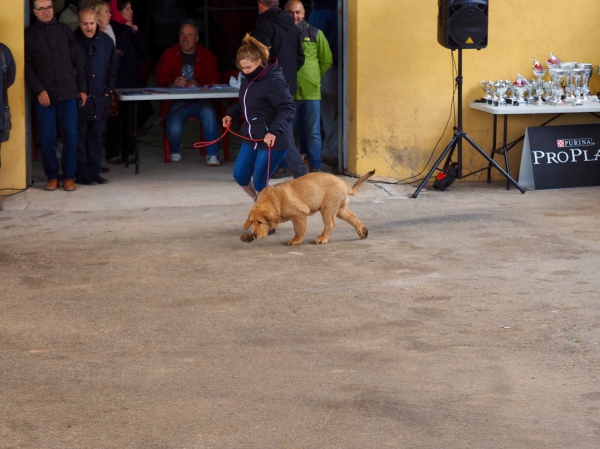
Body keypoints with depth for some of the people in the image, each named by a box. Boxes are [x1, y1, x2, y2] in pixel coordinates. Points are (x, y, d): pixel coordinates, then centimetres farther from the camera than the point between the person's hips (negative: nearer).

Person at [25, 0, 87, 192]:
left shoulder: (64, 30, 8)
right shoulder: (29, 34, 3)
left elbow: (77, 61, 10)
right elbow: (27, 67, 0)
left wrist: (81, 88, 6)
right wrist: (39, 90, -10)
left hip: (68, 93, 1)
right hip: (44, 96, -1)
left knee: (71, 137, -1)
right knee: (46, 139, 0)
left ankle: (68, 176, 10)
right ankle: (52, 176, 13)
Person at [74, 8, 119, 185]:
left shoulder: (106, 41, 6)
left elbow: (113, 67, 13)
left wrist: (109, 89, 4)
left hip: (100, 98, 4)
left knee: (96, 137, 9)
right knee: (79, 137, 0)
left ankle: (94, 172, 14)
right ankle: (81, 174, 4)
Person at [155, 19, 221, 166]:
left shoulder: (206, 56, 11)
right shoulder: (169, 55, 9)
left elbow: (214, 79, 2)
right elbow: (160, 80, 3)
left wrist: (198, 83, -18)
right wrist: (172, 83, -21)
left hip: (201, 100, 0)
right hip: (177, 102, 0)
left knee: (208, 113, -35)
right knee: (173, 130, -27)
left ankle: (212, 155, -21)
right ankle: (175, 151, 13)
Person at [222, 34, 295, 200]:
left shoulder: (273, 81, -23)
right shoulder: (248, 78, 4)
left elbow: (288, 109, -27)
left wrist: (274, 131, -38)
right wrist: (231, 114, 7)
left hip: (274, 141, -9)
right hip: (253, 137, 9)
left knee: (259, 183, -5)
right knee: (240, 176, 15)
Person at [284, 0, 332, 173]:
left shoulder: (315, 34, 0)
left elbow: (326, 60, 10)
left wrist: (313, 77, 9)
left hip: (311, 92, 0)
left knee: (313, 132, 3)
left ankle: (315, 167, 10)